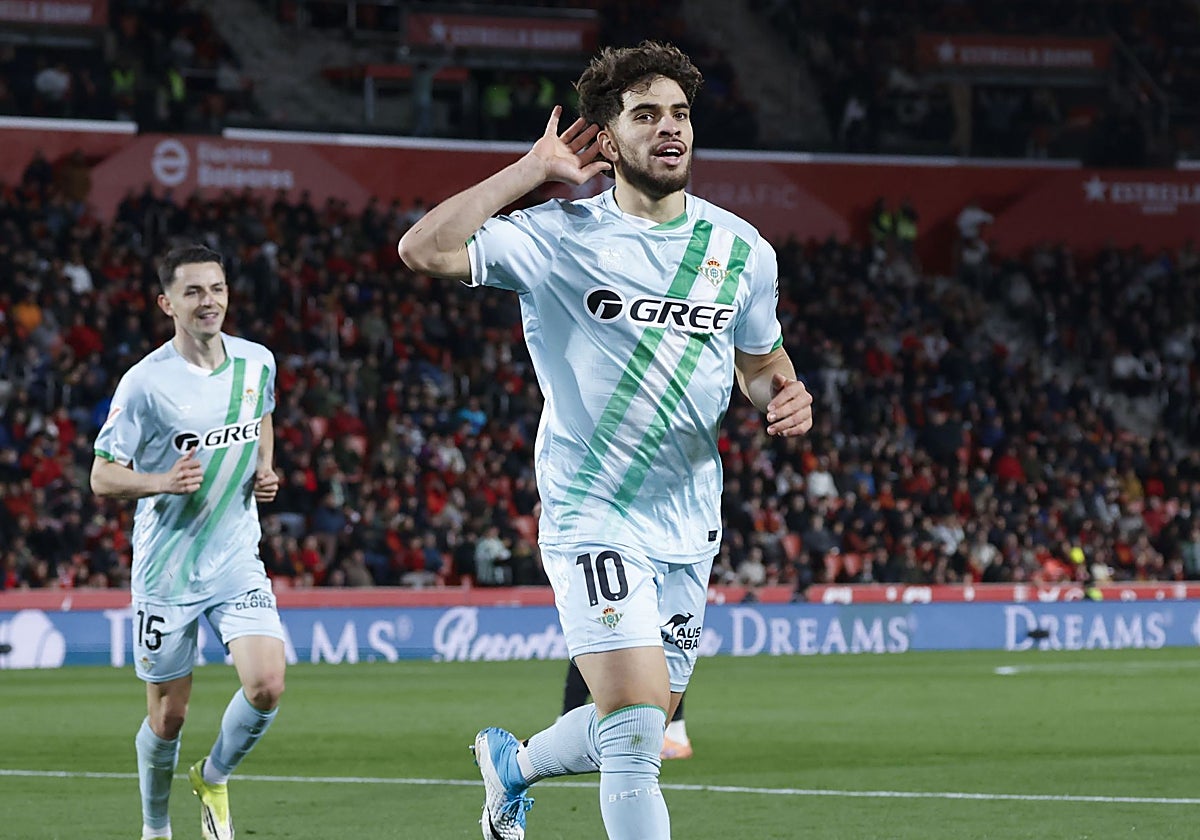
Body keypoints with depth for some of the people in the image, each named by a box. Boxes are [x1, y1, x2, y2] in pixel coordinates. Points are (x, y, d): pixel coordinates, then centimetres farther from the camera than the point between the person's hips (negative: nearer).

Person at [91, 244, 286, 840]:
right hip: (166, 572, -3)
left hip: (237, 562, 3)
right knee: (168, 716, 5)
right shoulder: (145, 383, -13)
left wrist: (264, 469, 5)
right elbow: (103, 477, -9)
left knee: (266, 686, -15)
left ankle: (214, 777, 14)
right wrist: (163, 482, -27)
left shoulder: (257, 362, 1)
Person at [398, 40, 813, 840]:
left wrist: (785, 394, -3)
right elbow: (425, 251, -22)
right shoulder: (561, 236, -9)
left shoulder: (742, 249, 6)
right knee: (636, 730, -17)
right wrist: (534, 170, -17)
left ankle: (513, 762, 46)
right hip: (594, 520, -6)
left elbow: (761, 359, 21)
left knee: (644, 729, 16)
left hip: (689, 526, 6)